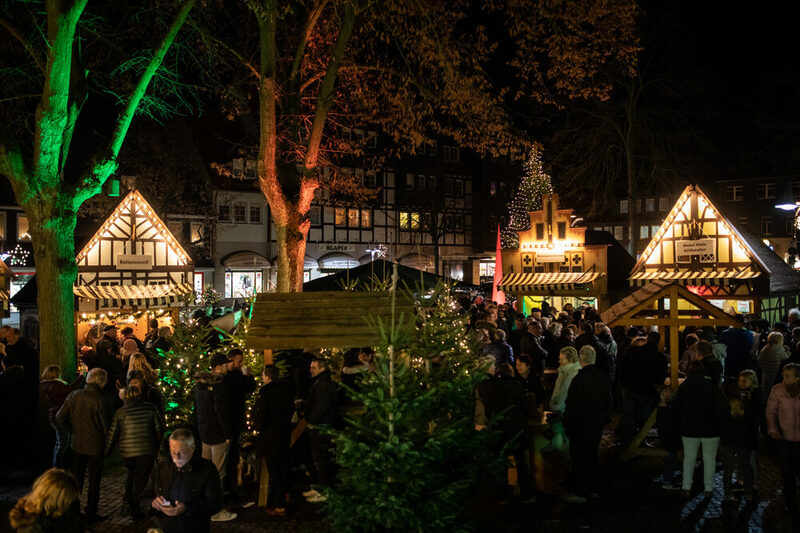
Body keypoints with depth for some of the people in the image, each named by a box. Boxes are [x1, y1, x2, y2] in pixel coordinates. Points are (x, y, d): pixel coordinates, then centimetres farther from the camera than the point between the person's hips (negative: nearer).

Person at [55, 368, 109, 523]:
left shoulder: (74, 396, -6)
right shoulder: (98, 400, -19)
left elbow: (59, 418, -3)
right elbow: (105, 428, -15)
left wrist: (74, 430, 10)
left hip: (77, 445, 4)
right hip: (95, 446, -4)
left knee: (77, 479, 19)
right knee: (94, 482, 11)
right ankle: (91, 514, 19)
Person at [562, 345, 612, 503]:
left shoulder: (579, 379, -23)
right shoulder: (603, 378, -1)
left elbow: (572, 405, -20)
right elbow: (608, 403, 9)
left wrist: (567, 424, -9)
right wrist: (605, 420, 20)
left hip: (580, 425, -7)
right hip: (597, 425, 7)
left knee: (578, 459, 3)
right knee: (592, 456, 19)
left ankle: (579, 493, 9)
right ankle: (592, 488, 29)